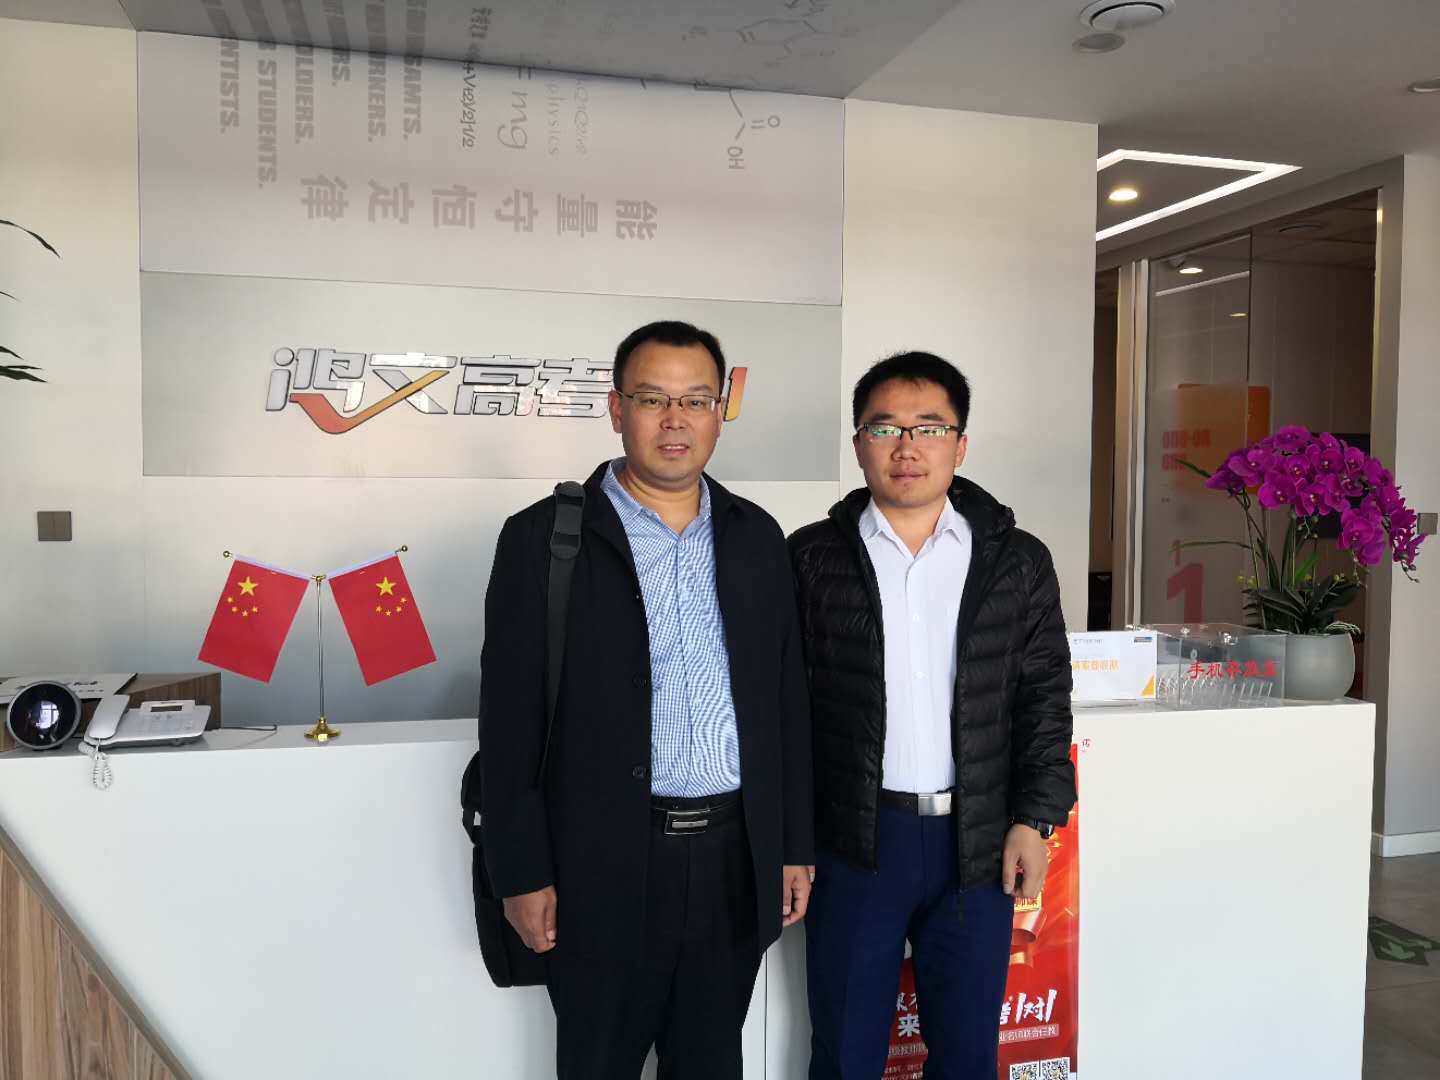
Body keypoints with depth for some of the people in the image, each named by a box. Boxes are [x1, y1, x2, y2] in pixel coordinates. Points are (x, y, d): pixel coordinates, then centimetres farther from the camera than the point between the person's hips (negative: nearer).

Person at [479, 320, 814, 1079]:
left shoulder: (757, 536, 7)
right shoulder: (545, 538, -6)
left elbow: (787, 701, 10)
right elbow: (510, 721, -7)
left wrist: (795, 845, 9)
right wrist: (521, 873, -8)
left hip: (735, 861, 4)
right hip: (608, 866, -3)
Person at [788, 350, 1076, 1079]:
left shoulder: (1017, 562, 2)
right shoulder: (812, 557, -1)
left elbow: (1045, 698, 4)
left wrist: (1035, 818, -3)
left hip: (978, 843, 1)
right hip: (854, 839, -1)